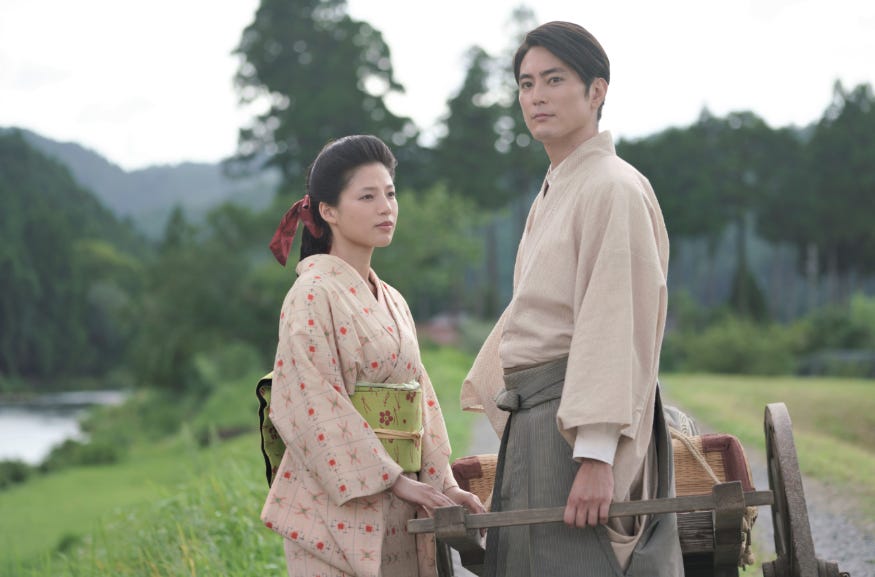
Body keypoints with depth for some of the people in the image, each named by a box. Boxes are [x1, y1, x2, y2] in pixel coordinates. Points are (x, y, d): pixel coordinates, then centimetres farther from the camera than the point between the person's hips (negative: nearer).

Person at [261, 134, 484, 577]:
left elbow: (421, 401, 15)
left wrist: (443, 485, 2)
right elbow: (312, 406, -15)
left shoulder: (391, 301, 16)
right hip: (340, 509, -7)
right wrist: (393, 480, -16)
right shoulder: (313, 295, -8)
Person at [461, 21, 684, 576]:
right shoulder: (551, 193, 18)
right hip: (533, 425, 9)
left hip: (581, 429, -9)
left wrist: (595, 456, -24)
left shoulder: (614, 187, -11)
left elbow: (615, 326, -19)